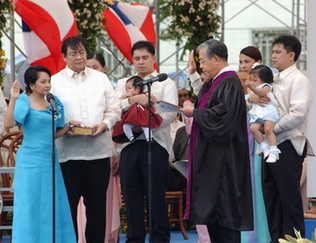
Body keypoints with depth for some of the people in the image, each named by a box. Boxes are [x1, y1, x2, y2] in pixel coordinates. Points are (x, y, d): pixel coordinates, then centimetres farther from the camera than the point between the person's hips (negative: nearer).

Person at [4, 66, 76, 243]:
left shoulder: (55, 102, 9)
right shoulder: (24, 101, -7)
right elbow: (9, 124, -22)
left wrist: (69, 127, 0)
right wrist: (13, 99, -30)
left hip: (50, 160, 6)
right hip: (30, 161, -6)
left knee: (52, 207, 8)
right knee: (29, 206, -1)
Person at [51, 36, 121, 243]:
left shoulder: (101, 78, 12)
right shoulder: (55, 82, 2)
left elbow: (114, 109, 9)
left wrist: (104, 124, -9)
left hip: (99, 150, 3)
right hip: (68, 152, -2)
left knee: (97, 204, 7)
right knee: (68, 203, 0)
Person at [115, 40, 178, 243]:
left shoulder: (166, 84, 5)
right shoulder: (123, 84, 16)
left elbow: (171, 113, -8)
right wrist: (134, 99, -16)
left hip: (155, 144, -3)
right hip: (129, 145, 3)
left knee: (156, 196, -3)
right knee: (132, 196, 6)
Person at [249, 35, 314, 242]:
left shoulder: (298, 80, -10)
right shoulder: (274, 80, 16)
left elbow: (298, 114, -21)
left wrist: (271, 129, -17)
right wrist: (254, 98, -4)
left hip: (288, 145, -9)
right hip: (271, 144, 9)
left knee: (289, 197, -4)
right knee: (271, 196, 11)